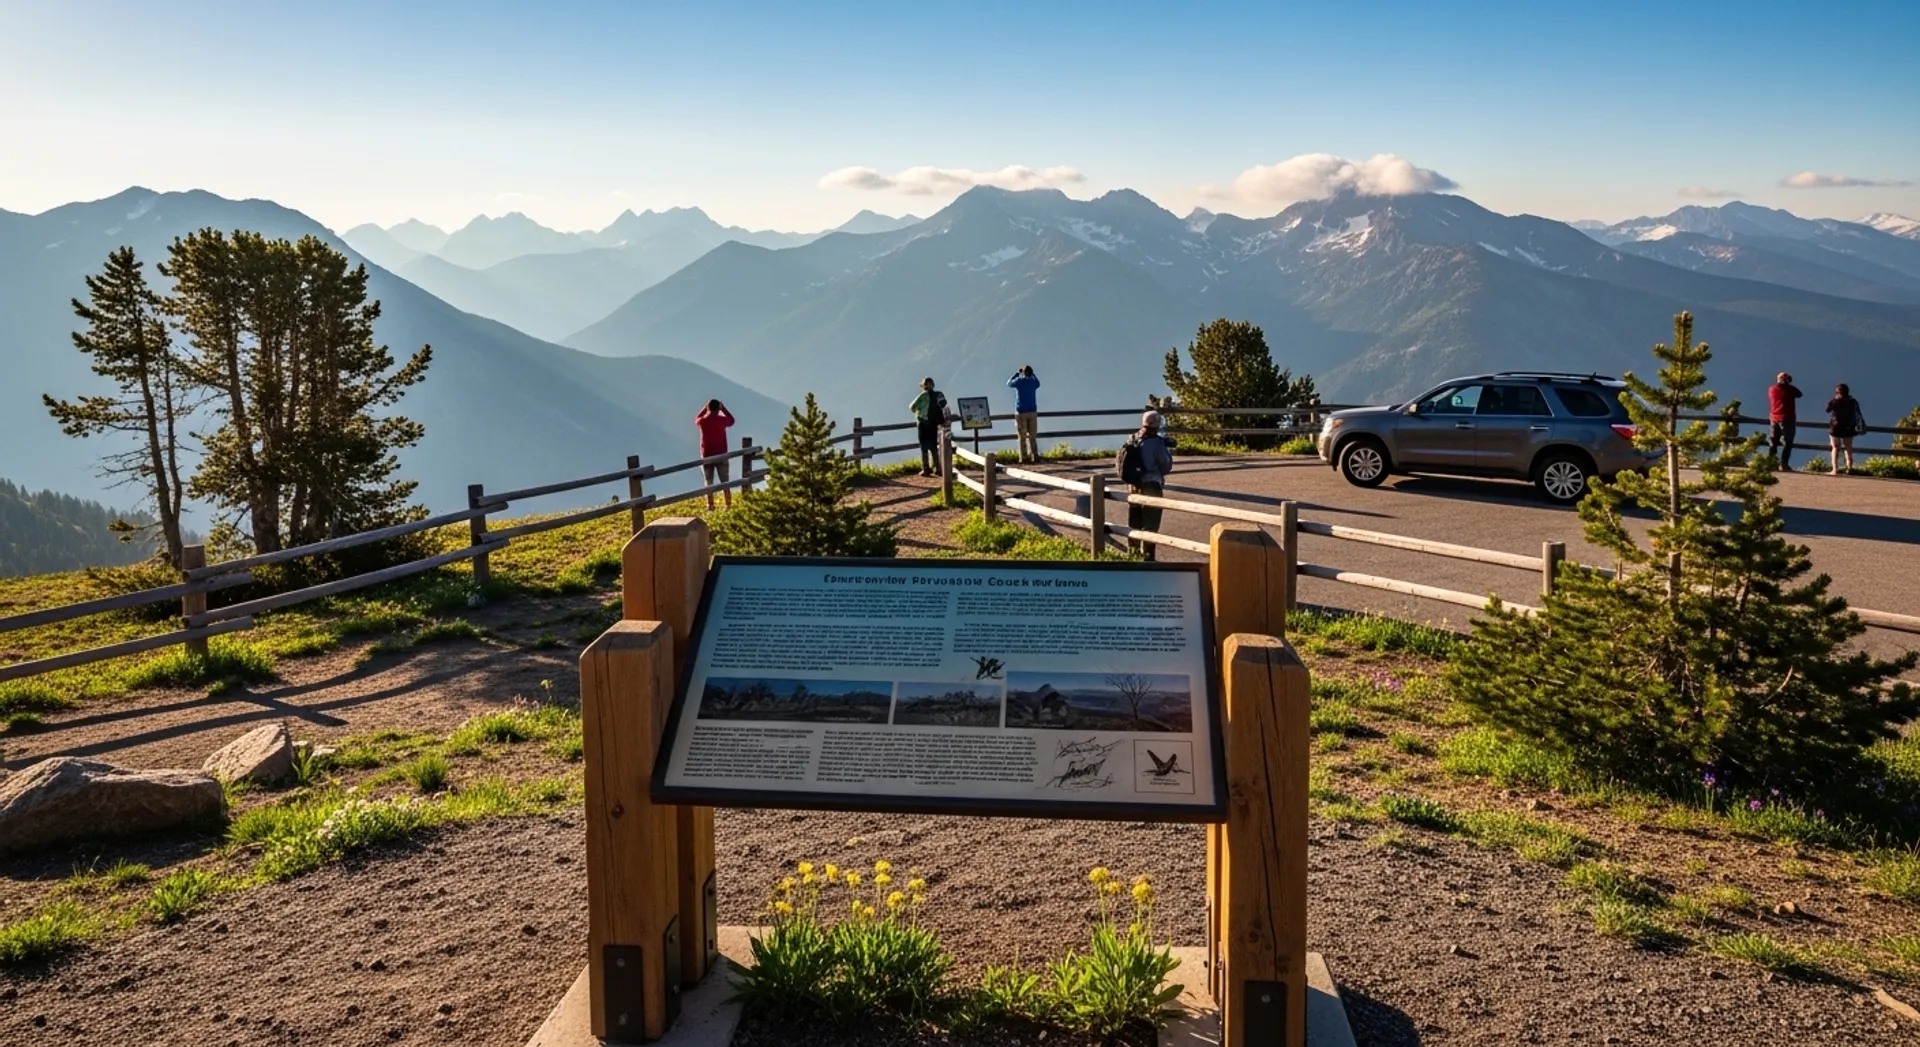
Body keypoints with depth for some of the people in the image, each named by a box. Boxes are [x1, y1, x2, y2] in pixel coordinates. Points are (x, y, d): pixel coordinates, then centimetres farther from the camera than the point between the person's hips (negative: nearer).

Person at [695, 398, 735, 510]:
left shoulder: (702, 421, -5)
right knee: (725, 482, 6)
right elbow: (731, 420, 15)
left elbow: (696, 420, 21)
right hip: (721, 455, -1)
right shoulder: (721, 420, -8)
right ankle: (728, 505, 6)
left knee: (709, 483, 6)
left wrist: (705, 408, 21)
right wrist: (723, 408, 18)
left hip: (707, 456, 1)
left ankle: (710, 506, 4)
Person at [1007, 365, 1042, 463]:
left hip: (1021, 412, -3)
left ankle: (1024, 457, -3)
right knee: (1032, 436, 9)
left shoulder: (1019, 380, -6)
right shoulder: (1033, 381, 2)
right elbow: (1038, 384, 28)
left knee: (1022, 436, 2)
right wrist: (1032, 374, 28)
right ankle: (1035, 456, 2)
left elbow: (1009, 384, 16)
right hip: (1032, 411, 3)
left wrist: (1017, 373, 24)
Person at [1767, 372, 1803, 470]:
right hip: (1787, 418, -4)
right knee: (1787, 443, -3)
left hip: (1774, 418, 4)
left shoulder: (1771, 389, 4)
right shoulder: (1789, 389, -7)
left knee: (1773, 442, 12)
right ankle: (1783, 464, -12)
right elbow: (1799, 394, 9)